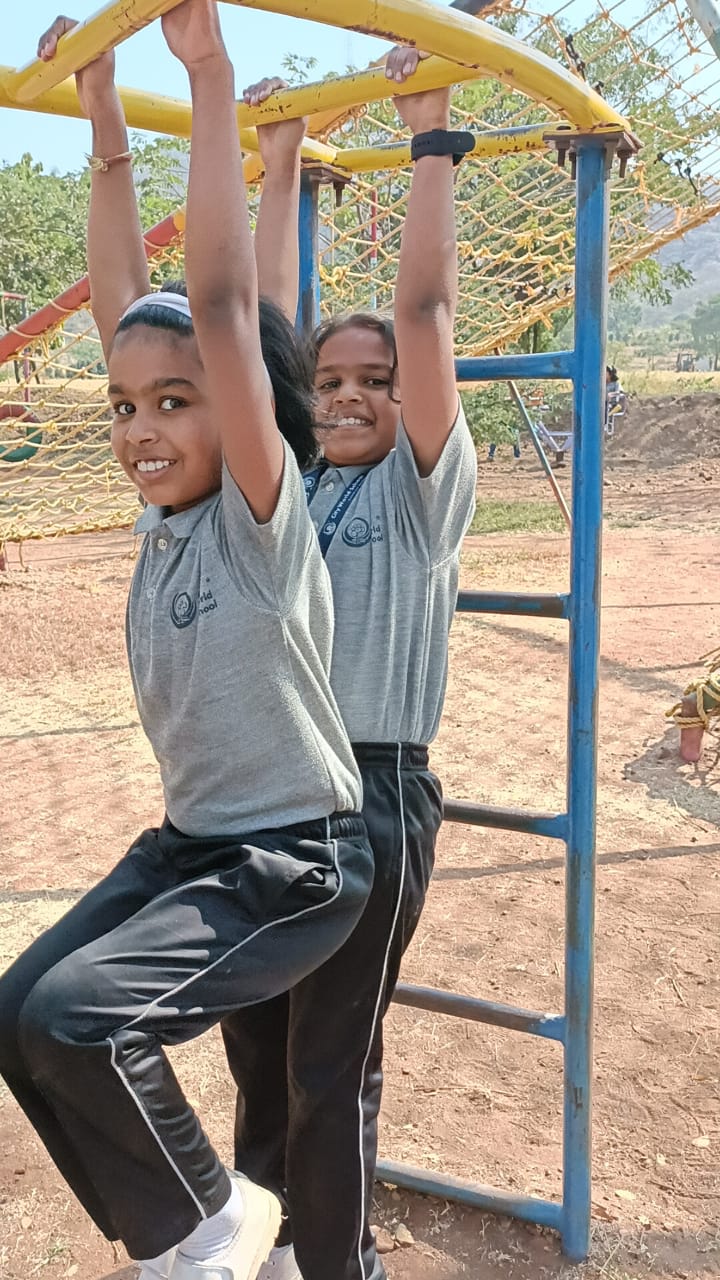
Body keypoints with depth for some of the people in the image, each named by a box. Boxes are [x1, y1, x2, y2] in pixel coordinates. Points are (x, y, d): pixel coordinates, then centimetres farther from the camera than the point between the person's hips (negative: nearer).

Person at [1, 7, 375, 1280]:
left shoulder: (261, 509, -16)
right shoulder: (165, 508, 1)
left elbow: (220, 300, -26)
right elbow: (122, 308, 3)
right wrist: (106, 133, 3)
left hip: (300, 860, -7)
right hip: (189, 840, 8)